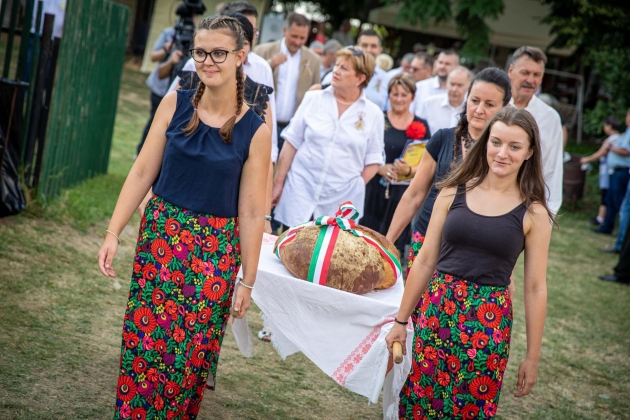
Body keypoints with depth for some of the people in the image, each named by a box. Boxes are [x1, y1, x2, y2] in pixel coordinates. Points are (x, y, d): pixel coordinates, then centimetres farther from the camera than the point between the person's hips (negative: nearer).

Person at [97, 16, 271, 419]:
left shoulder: (255, 130, -8)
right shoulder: (175, 104, -1)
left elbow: (251, 212, -5)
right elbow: (142, 172, 1)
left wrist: (247, 280, -2)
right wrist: (114, 233, -3)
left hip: (214, 252, -2)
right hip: (160, 235, 2)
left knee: (191, 353, 4)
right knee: (143, 341, 5)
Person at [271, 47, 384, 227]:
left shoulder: (373, 114, 1)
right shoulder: (313, 99, 3)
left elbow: (373, 160, 6)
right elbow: (292, 143, 4)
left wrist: (356, 188, -5)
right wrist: (278, 183, 2)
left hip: (342, 200, 0)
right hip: (301, 189, 1)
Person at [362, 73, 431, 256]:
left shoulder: (421, 126, 5)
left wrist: (409, 170, -15)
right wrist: (380, 168, -14)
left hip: (404, 195, 0)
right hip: (375, 191, 0)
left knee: (395, 245, 1)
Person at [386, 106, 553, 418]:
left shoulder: (533, 214, -3)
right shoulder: (453, 192, 2)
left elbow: (535, 288, 1)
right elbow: (425, 261, 7)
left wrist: (532, 357, 2)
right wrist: (401, 321, 10)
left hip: (488, 323, -2)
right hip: (436, 312, 2)